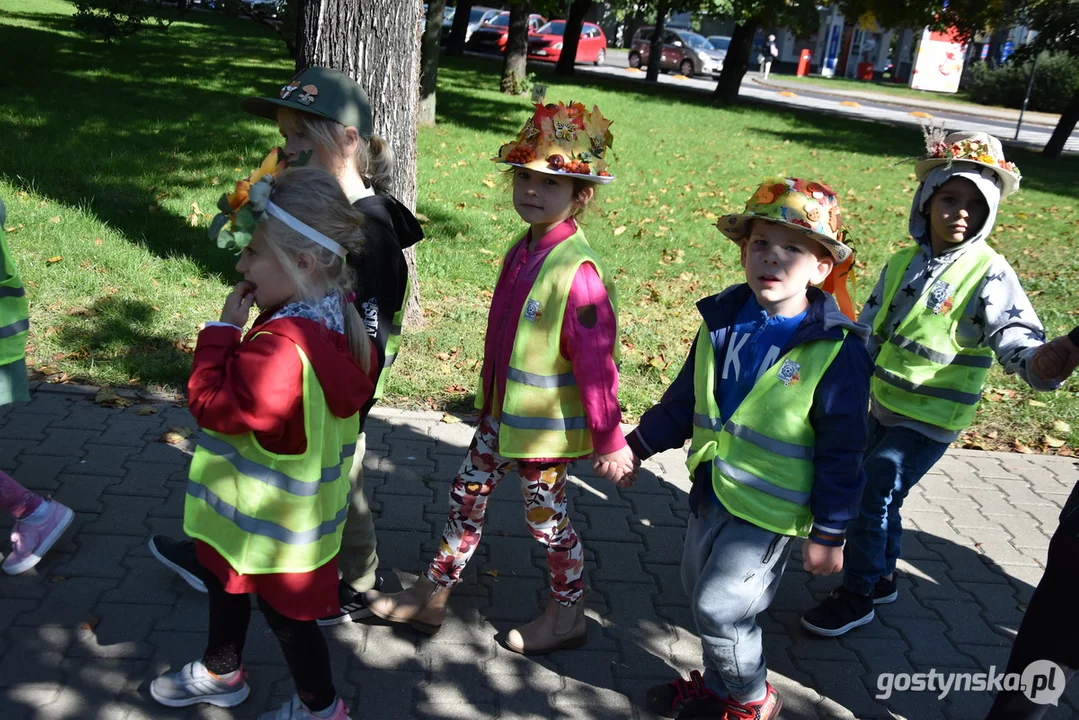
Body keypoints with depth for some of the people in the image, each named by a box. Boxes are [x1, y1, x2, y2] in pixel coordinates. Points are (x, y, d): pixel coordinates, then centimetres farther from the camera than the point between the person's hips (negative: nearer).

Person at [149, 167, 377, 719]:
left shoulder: (282, 348, -38)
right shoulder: (336, 322, -7)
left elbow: (212, 404, -27)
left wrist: (223, 328, -22)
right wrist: (240, 330, -4)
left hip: (274, 523, -10)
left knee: (285, 612, 13)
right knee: (223, 579, 29)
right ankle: (220, 673, 54)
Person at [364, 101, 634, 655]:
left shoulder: (577, 271, -26)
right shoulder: (521, 251, 1)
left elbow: (596, 364, -23)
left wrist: (609, 439, -17)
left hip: (547, 424, -8)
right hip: (502, 411, 8)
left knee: (545, 515, 10)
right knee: (467, 494, 17)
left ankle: (568, 614, 34)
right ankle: (430, 598, 35)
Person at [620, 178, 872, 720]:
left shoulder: (836, 350, -19)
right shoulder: (724, 322, -2)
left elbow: (841, 450, -14)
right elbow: (684, 397, 10)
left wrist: (828, 534, -11)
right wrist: (637, 446, 14)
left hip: (769, 508, -6)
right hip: (711, 490, 7)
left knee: (720, 607, -3)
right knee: (699, 589, 19)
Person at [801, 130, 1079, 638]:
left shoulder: (990, 274, -14)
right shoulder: (902, 263, 3)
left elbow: (1013, 332, -25)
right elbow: (870, 329, 11)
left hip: (932, 417, -6)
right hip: (882, 404, 6)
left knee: (871, 496, -7)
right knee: (879, 495, 18)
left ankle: (857, 595, 13)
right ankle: (881, 578, 40)